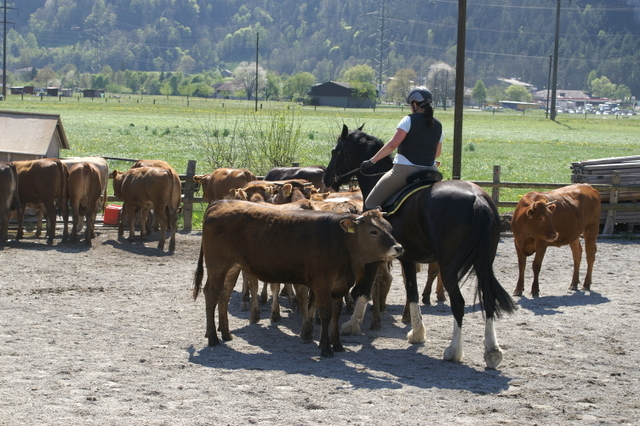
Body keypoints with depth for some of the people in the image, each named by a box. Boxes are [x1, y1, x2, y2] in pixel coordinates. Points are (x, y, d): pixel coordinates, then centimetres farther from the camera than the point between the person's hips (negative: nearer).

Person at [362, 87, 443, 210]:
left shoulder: (410, 120, -8)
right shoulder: (438, 125, 10)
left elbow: (393, 144, -16)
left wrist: (372, 161, -12)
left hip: (405, 169, -6)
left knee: (371, 202, 3)